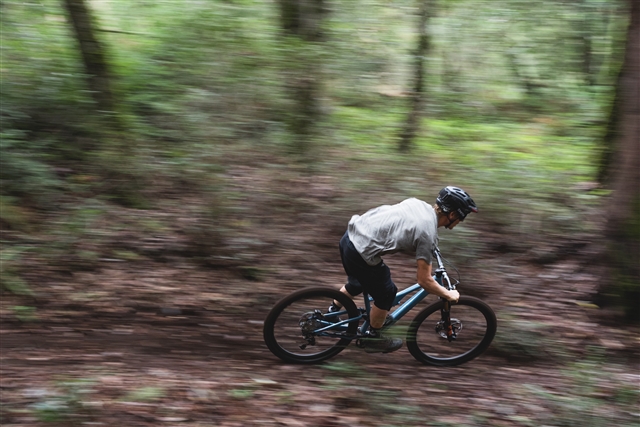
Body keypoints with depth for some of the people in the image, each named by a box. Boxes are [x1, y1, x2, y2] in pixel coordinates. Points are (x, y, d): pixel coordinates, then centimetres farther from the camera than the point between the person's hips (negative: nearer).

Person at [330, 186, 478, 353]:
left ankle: (332, 312, 53)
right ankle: (373, 338, 30)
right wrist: (449, 295, 4)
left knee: (357, 283, 33)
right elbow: (424, 281, -11)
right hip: (361, 254, -9)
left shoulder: (417, 203, 7)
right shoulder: (428, 234, -15)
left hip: (351, 235, 9)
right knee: (386, 294, 12)